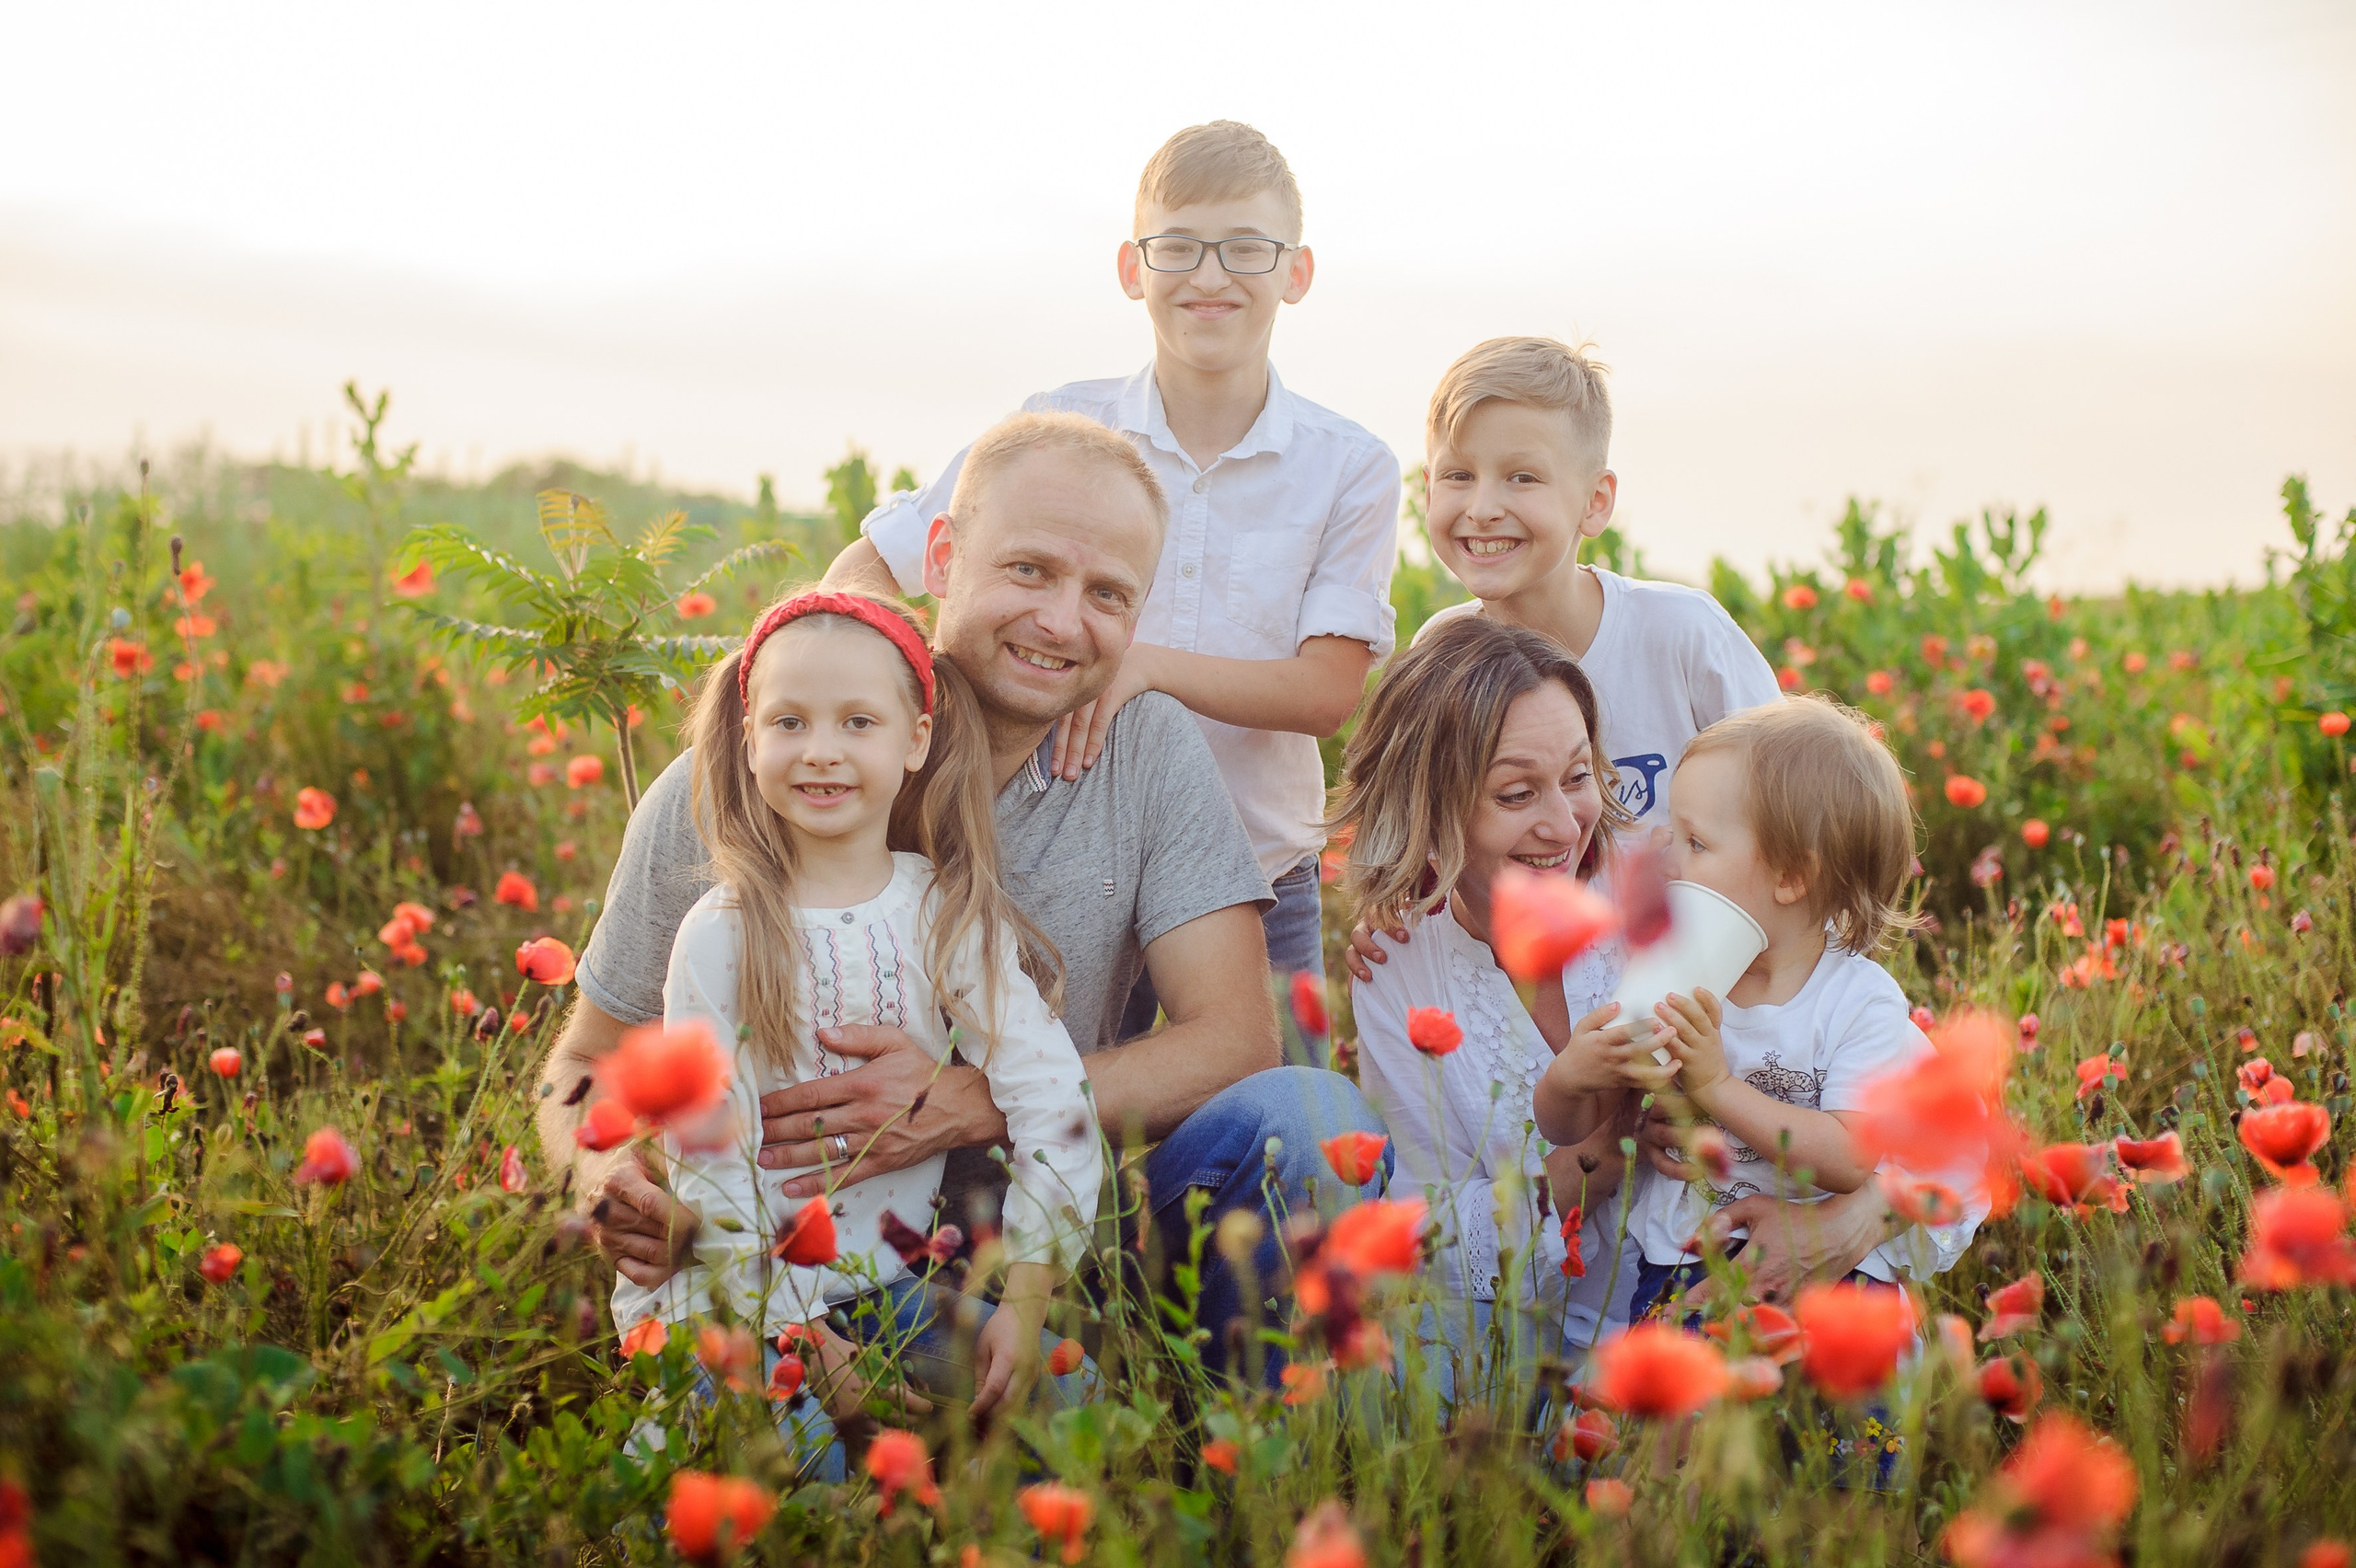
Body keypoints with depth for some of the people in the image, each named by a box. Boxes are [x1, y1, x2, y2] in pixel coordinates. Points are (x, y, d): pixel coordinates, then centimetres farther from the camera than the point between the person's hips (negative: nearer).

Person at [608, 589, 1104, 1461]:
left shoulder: (951, 915, -2)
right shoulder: (722, 934, -9)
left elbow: (1052, 1097, -7)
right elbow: (704, 1154, -10)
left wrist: (1026, 1299, -16)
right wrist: (802, 1341, -15)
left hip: (894, 1281, 3)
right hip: (734, 1292, -3)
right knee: (791, 1447, -30)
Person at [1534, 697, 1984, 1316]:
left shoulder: (1862, 1002, -6)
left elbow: (1852, 1162, -17)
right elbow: (1569, 1127, 6)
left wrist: (1717, 1086, -22)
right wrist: (1568, 1079, -18)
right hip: (1680, 1262, 1)